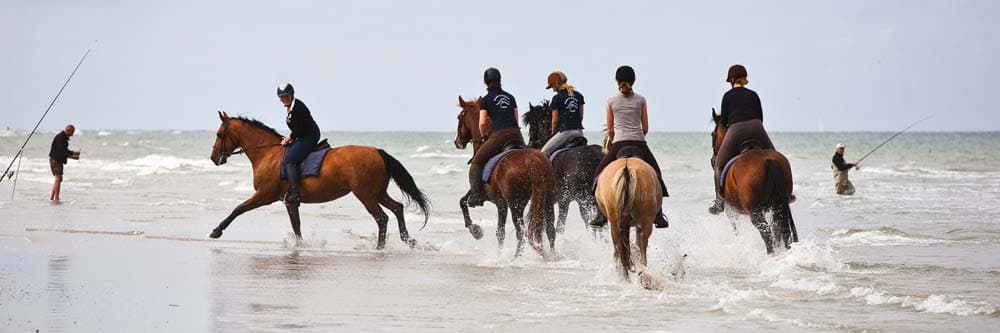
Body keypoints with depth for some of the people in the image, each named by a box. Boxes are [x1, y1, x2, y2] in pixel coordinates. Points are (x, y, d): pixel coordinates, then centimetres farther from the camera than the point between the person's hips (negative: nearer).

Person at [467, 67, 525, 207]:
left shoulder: (485, 100, 5)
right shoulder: (510, 97, 19)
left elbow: (482, 123, -2)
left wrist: (484, 136, 17)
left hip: (498, 136, -5)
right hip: (516, 135, 5)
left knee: (476, 163, 5)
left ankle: (477, 193, -12)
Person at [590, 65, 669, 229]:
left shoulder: (611, 101, 4)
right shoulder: (641, 100, 5)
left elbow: (610, 131, 6)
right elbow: (645, 128, 7)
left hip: (618, 143, -1)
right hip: (639, 143, 1)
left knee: (601, 175, 13)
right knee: (654, 174, 16)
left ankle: (601, 216, 5)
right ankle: (659, 216, 11)